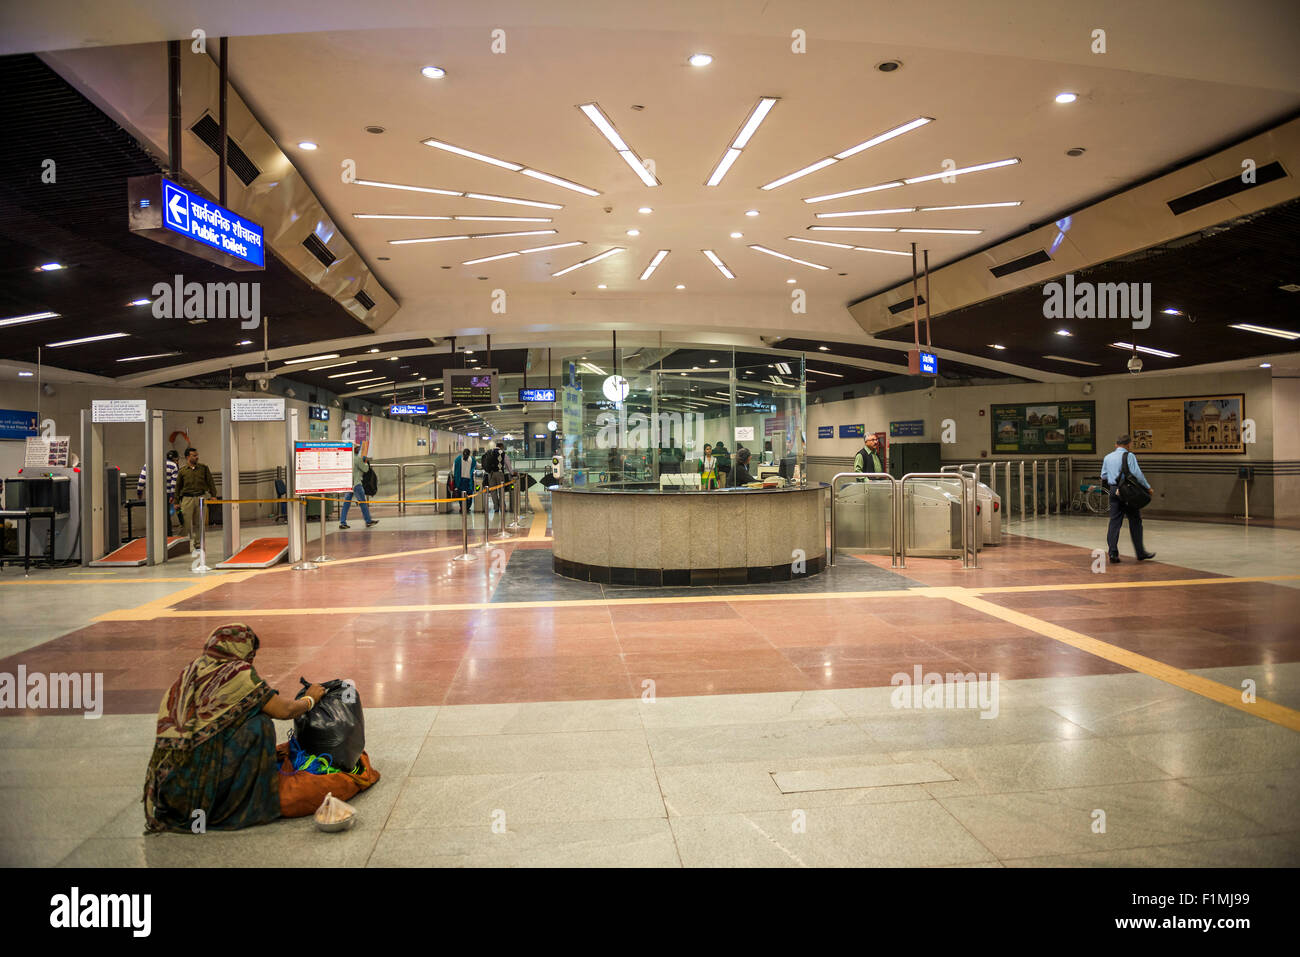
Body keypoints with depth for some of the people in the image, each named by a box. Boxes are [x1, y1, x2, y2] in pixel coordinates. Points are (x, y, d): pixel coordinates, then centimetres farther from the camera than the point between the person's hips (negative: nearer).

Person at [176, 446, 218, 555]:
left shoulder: (203, 468, 7)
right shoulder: (182, 470, 3)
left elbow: (210, 482, 10)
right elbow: (178, 487, 7)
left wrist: (213, 495, 2)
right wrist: (176, 502, 6)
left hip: (200, 497, 1)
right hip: (187, 498, -1)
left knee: (199, 524, 5)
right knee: (189, 524, -3)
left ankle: (199, 545, 13)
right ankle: (192, 547, 3)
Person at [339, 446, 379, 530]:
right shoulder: (358, 458, -13)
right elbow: (365, 469, -7)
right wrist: (366, 462, 10)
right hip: (356, 483, -8)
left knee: (347, 502, 7)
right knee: (362, 502, 2)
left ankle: (342, 522, 3)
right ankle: (368, 521, 10)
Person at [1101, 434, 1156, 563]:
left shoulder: (1107, 457, 11)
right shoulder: (1129, 456, -7)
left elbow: (1103, 476, 14)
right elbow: (1137, 473, -13)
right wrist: (1148, 487, -6)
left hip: (1113, 491, 5)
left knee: (1114, 522, 5)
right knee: (1135, 522, 5)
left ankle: (1112, 553, -2)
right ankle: (1141, 553, 11)